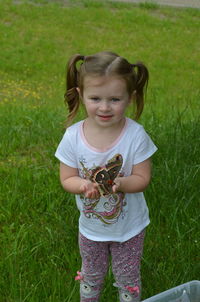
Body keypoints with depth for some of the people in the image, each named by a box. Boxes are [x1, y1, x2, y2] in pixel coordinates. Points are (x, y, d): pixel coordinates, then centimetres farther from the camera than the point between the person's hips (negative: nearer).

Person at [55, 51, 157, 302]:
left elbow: (142, 179, -19)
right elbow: (67, 178, -13)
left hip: (129, 226, -2)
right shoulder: (73, 136, -20)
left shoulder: (136, 135, -25)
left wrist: (120, 183, -40)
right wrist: (83, 185, -35)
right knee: (91, 276, 27)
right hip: (91, 226, 2)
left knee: (128, 279, 21)